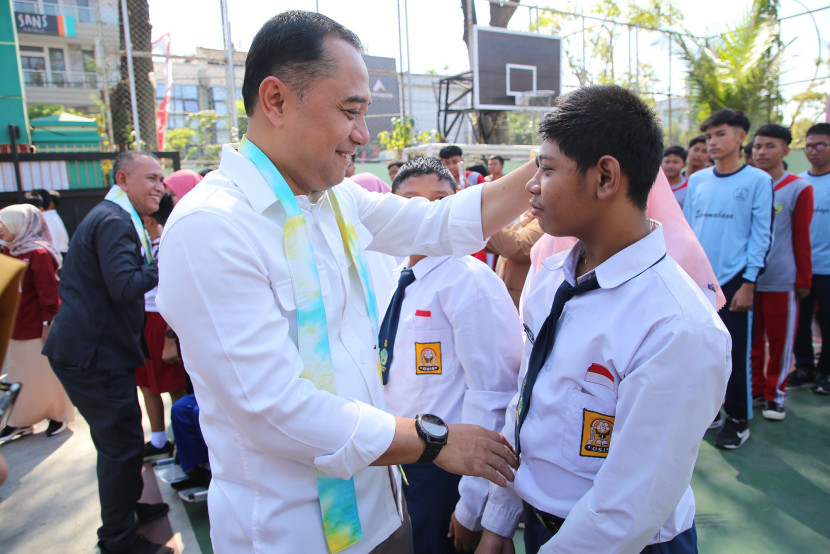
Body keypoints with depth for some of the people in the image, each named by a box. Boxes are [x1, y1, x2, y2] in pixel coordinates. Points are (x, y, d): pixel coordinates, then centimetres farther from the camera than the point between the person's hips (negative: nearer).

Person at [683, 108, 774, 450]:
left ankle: (738, 419, 17)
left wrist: (748, 283, -9)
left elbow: (762, 235, -5)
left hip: (733, 281, -4)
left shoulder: (758, 180, -2)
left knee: (735, 352, 1)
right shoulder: (697, 180, 9)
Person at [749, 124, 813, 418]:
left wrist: (804, 280, -1)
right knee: (751, 339, 10)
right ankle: (755, 389, 24)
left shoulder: (799, 188, -2)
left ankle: (775, 393, 20)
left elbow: (801, 238, 0)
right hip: (746, 279, 3)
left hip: (781, 280, -3)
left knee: (780, 340, 5)